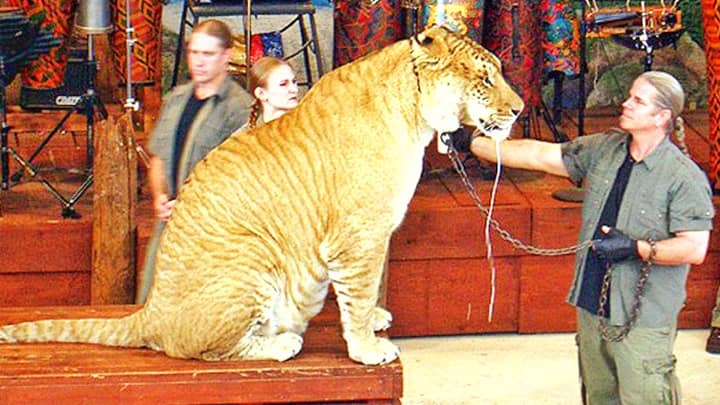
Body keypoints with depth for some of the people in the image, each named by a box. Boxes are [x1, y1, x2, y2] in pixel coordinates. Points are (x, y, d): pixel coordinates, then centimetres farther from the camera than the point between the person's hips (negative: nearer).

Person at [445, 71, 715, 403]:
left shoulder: (685, 177, -11)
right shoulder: (604, 150, 8)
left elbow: (695, 248, -16)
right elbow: (540, 156, 10)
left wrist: (636, 248, -23)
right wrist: (472, 143, 7)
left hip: (643, 318, -7)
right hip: (593, 304, 7)